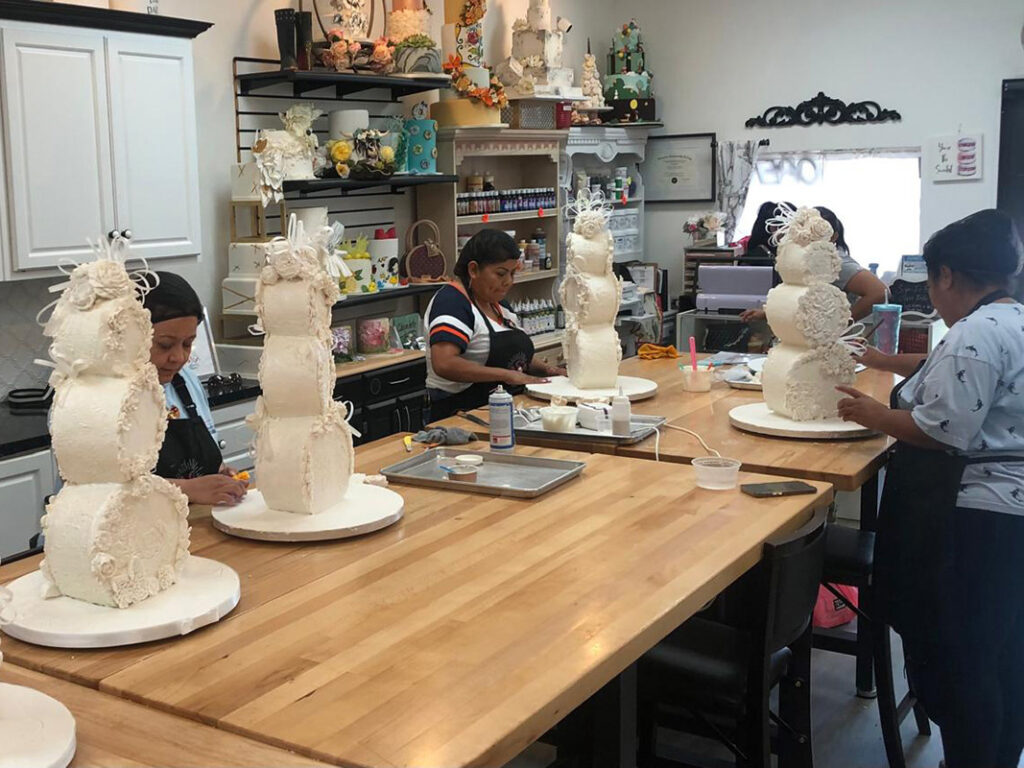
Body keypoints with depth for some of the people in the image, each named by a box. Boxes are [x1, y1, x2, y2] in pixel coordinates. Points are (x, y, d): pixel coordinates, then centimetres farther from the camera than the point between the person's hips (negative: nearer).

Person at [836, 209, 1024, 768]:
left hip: (970, 517, -10)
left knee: (953, 658, 1)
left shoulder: (975, 334, -19)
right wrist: (889, 362, 32)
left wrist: (873, 416, -10)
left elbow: (943, 431, -23)